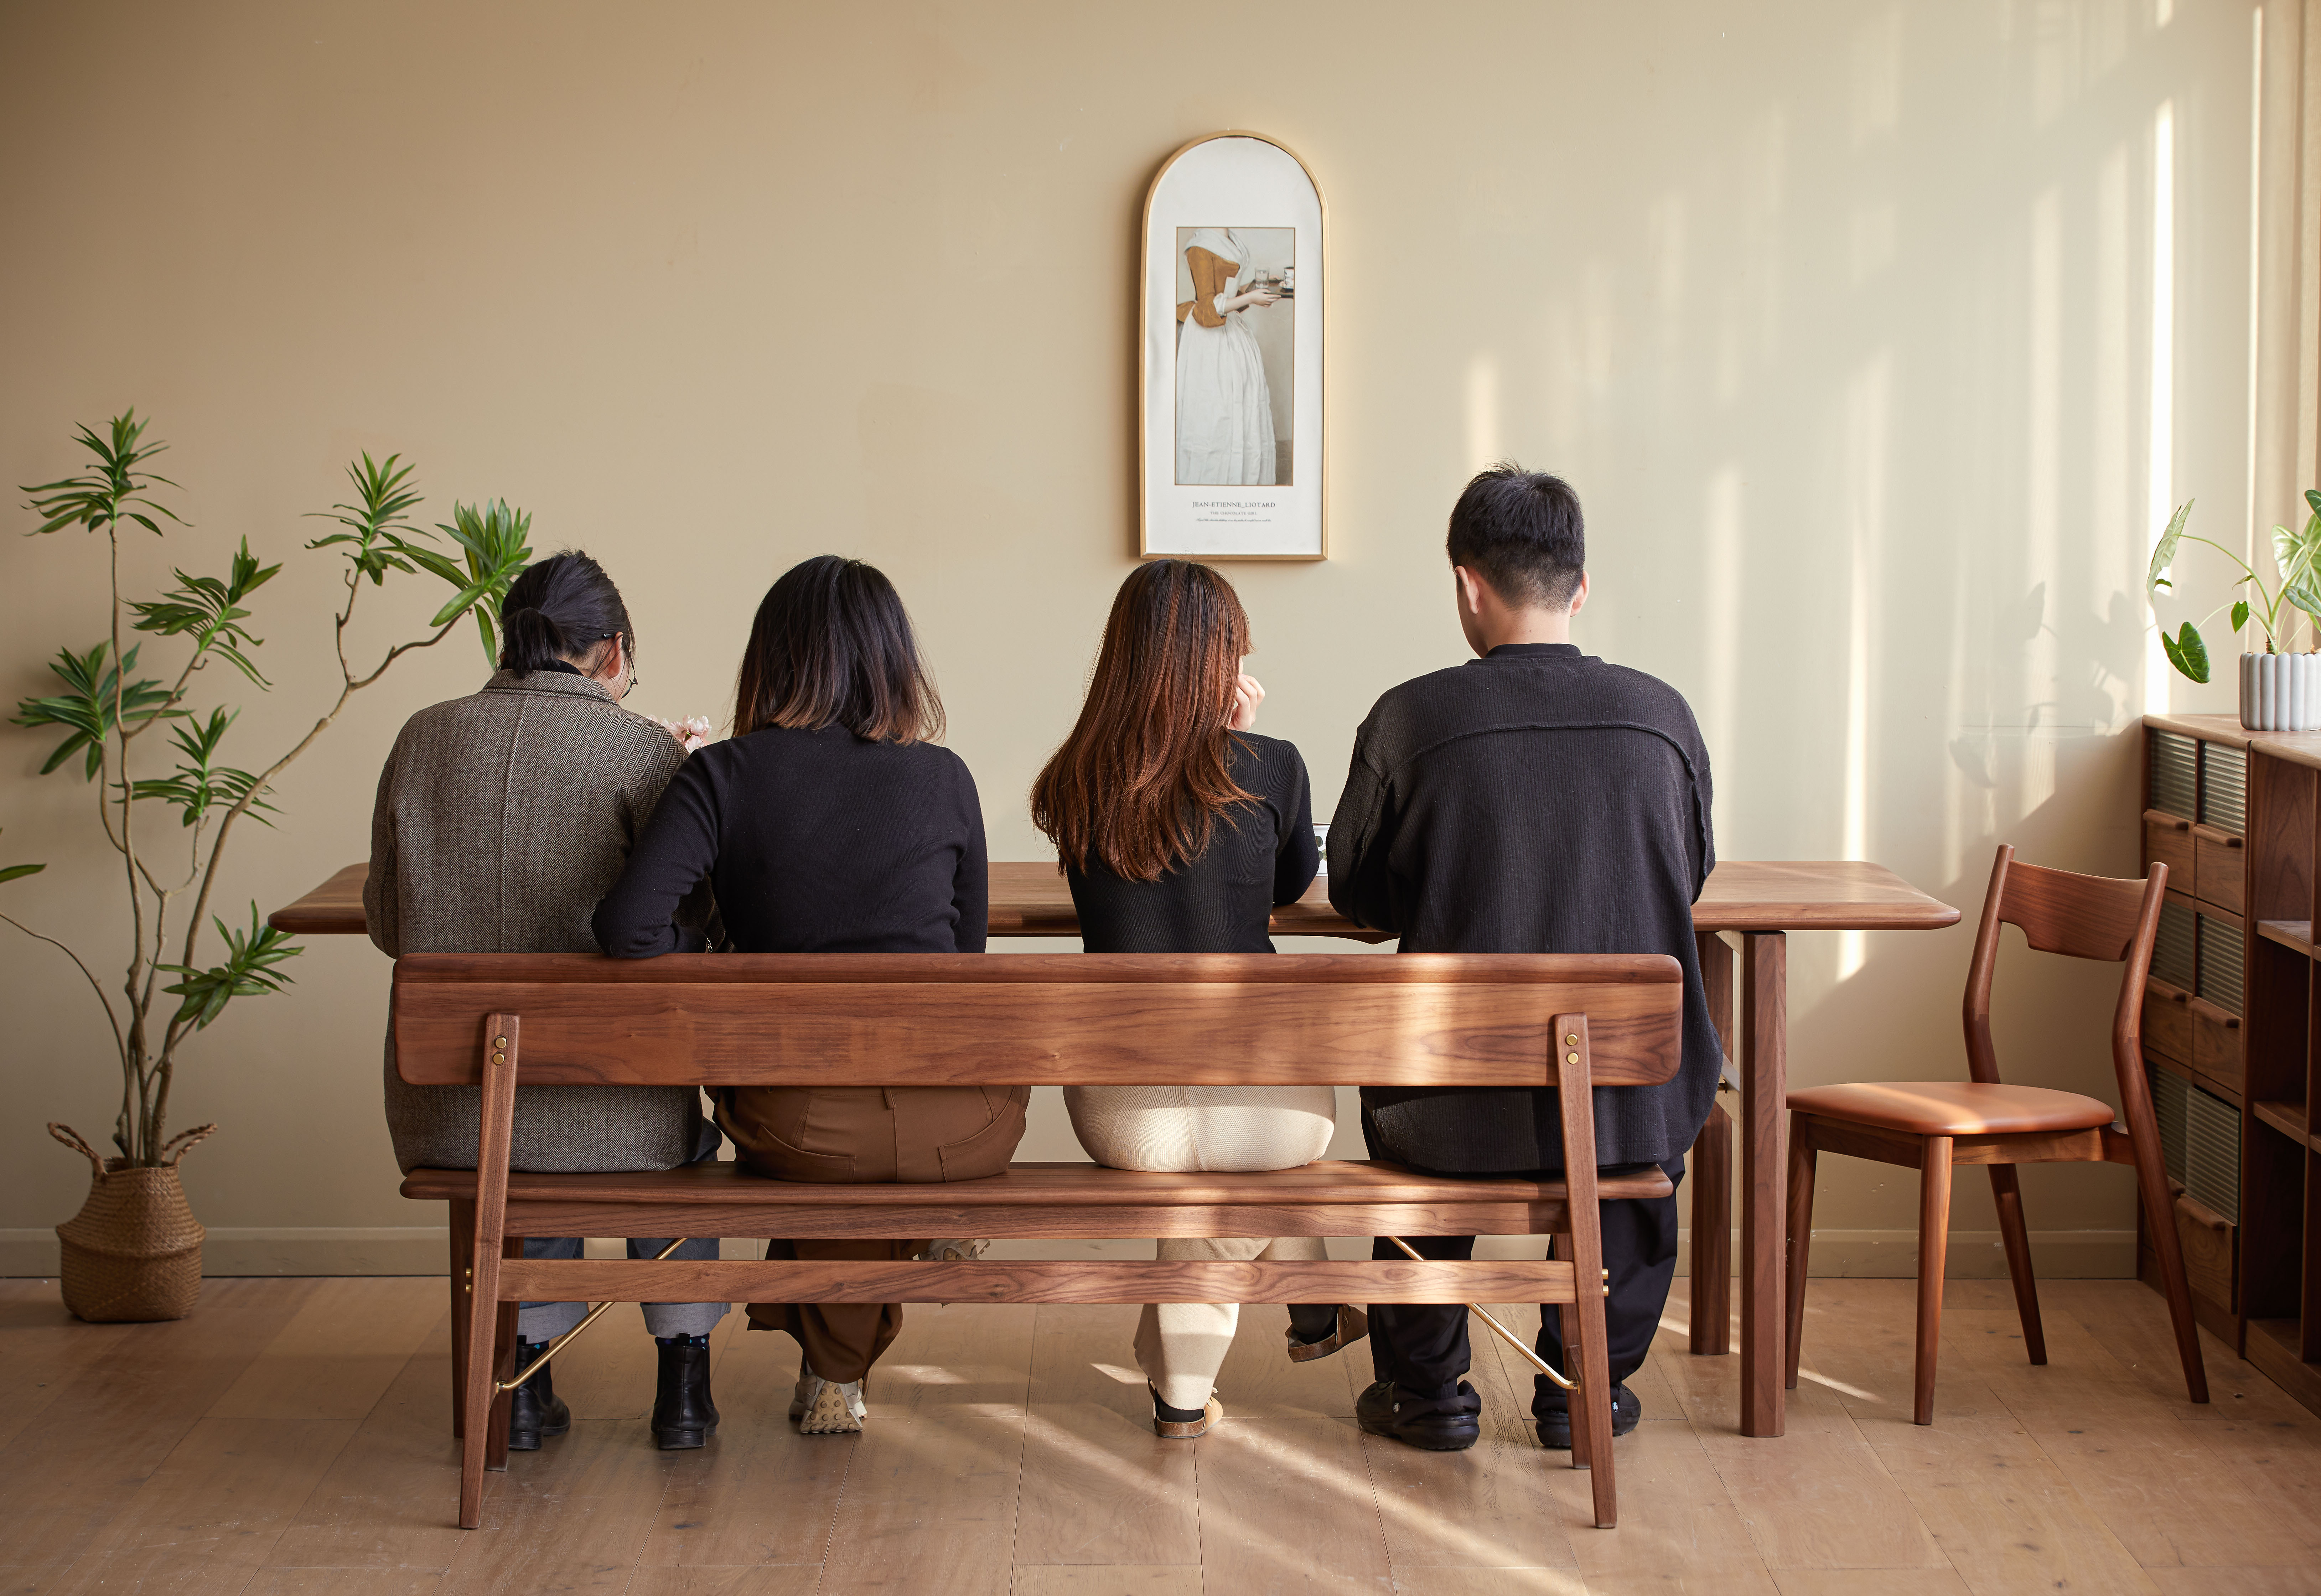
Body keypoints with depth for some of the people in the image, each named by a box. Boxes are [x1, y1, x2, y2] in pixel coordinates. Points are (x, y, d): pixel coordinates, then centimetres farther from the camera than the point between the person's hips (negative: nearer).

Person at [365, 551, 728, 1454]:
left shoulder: (423, 739, 4)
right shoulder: (641, 751, -7)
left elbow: (387, 922, 10)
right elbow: (681, 938, -5)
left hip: (445, 1108, 3)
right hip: (602, 1108, -3)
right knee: (675, 1129, 33)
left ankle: (527, 1373, 30)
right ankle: (684, 1378, 31)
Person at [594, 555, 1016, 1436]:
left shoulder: (724, 776, -3)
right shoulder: (942, 778, 2)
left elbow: (630, 926, -15)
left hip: (792, 1125, 0)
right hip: (954, 1128, 0)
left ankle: (836, 1373, 46)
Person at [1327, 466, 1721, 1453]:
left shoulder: (1408, 721, -10)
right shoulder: (1662, 715, -4)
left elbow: (1357, 897, 4)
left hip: (1468, 1113, -1)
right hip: (1632, 1108, 1)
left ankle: (1426, 1389, 39)